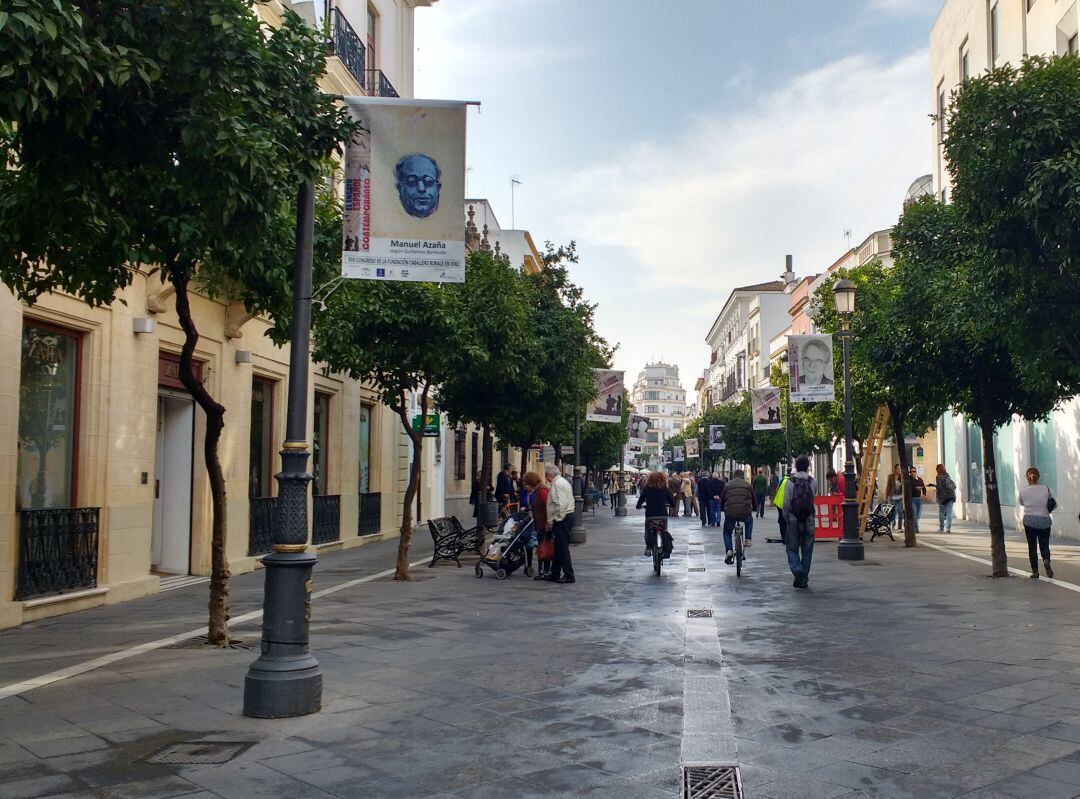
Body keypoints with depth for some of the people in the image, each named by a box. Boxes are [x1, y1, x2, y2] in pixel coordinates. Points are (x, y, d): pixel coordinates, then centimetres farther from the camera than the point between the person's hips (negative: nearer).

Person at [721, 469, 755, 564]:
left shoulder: (727, 485, 11)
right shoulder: (748, 485, 11)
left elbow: (722, 500, 17)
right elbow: (754, 500, 18)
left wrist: (725, 509, 35)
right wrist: (753, 508, 38)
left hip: (730, 513, 0)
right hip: (745, 513, 0)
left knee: (727, 532, 20)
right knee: (749, 521, 36)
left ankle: (728, 551, 0)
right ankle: (747, 540, 22)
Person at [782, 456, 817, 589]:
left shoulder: (790, 482, -6)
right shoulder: (813, 482, 0)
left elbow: (786, 503, -6)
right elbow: (813, 500, 6)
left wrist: (786, 517, 7)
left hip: (793, 519, -2)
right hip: (809, 520, 2)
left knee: (792, 548, 7)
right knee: (807, 550, 9)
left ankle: (797, 569, -19)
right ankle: (803, 580, 11)